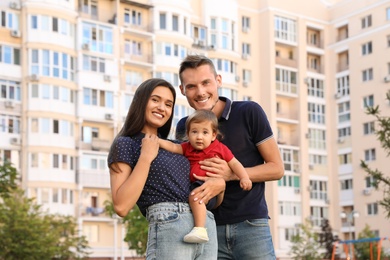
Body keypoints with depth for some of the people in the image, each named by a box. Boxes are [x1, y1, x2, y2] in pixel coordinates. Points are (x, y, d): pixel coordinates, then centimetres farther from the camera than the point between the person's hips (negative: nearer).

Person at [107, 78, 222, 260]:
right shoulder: (125, 143, 2)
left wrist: (215, 183, 4)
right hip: (169, 230, -6)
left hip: (207, 229, 6)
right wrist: (146, 157, -9)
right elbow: (121, 207, -10)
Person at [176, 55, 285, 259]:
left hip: (250, 224, -3)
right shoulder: (184, 128, 8)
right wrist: (216, 181, -15)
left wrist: (231, 174, -16)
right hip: (208, 228, 3)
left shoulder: (249, 112, -3)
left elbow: (277, 168, -1)